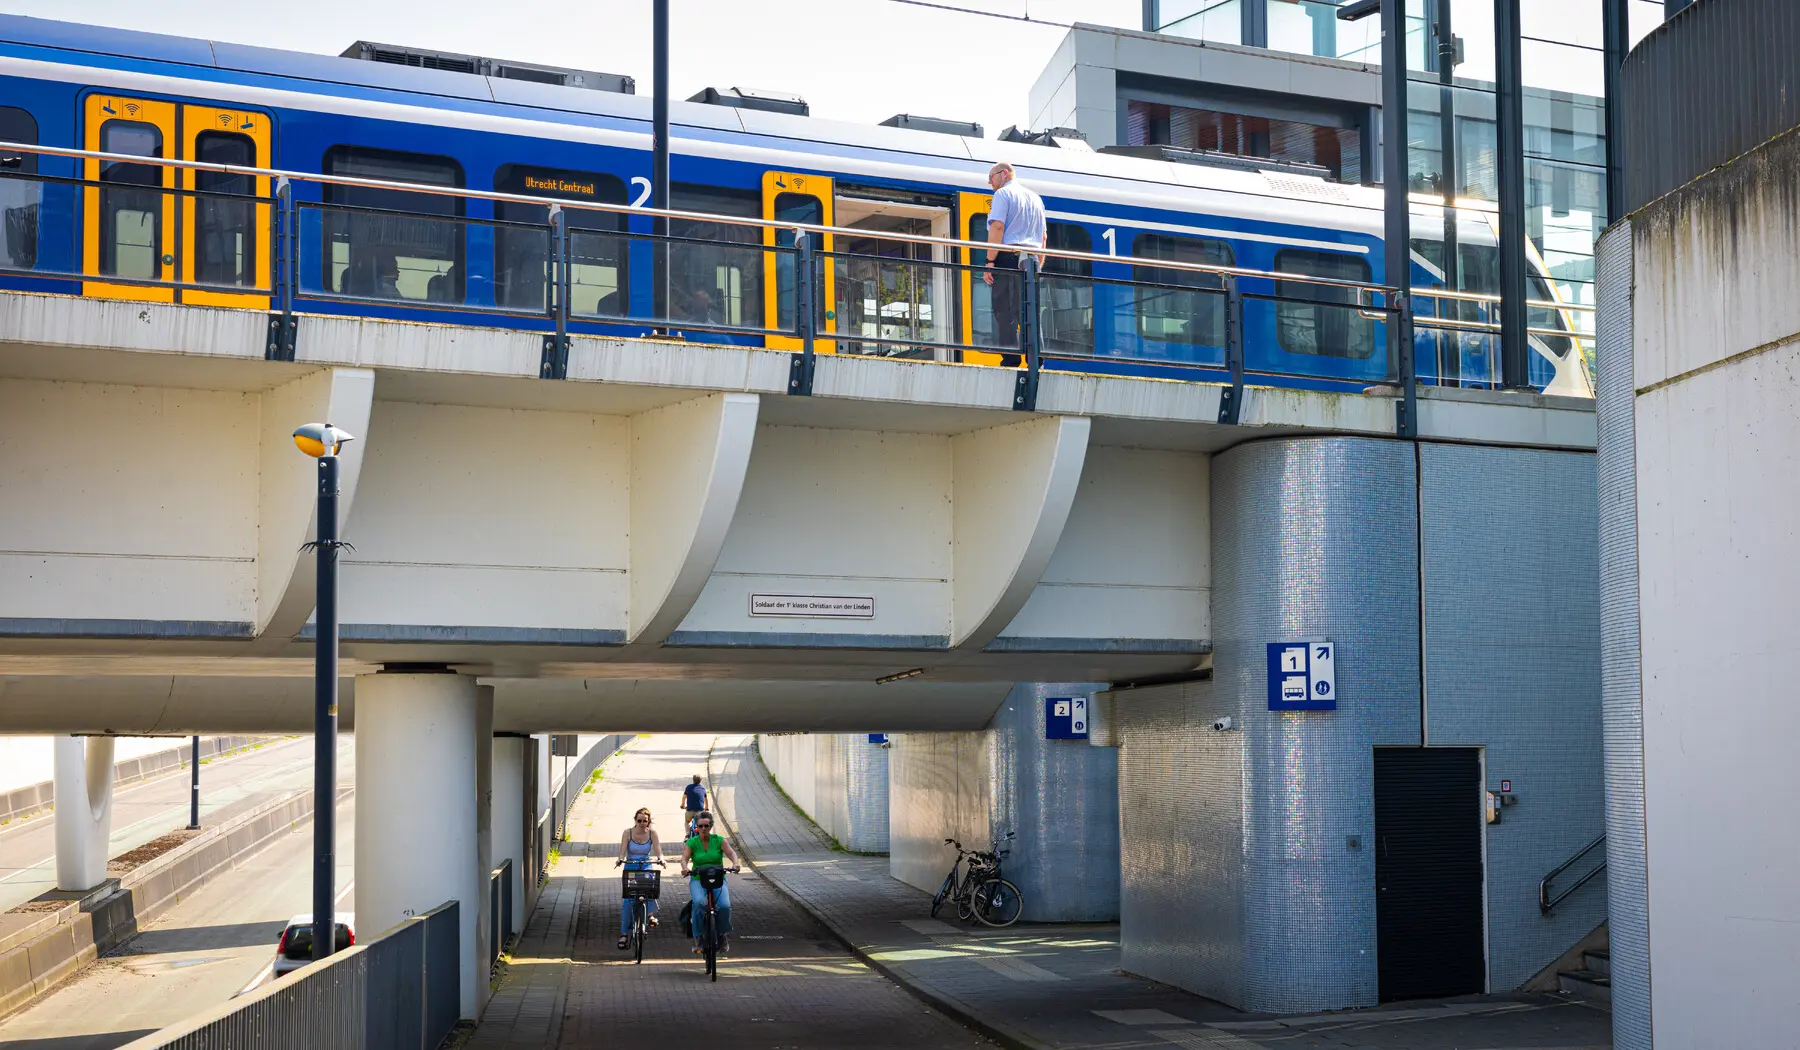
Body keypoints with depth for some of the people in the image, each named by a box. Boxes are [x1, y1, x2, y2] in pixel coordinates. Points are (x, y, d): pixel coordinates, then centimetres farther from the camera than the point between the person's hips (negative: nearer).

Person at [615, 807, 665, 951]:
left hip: (646, 867, 0)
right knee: (627, 900, -11)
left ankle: (651, 914, -17)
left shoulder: (652, 833, -3)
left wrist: (660, 859, -33)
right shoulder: (628, 832, -4)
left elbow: (658, 850, -11)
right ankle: (624, 933, -4)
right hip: (630, 868, 0)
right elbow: (622, 851, -11)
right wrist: (620, 859, -33)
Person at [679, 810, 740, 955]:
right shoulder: (691, 842, 2)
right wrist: (685, 867, -36)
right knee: (699, 902, -33)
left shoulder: (719, 840, 3)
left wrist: (734, 864, -34)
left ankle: (723, 934, -1)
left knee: (725, 905, -27)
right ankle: (698, 938, -20)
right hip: (698, 880, 0)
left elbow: (731, 852, -12)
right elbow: (684, 857, -13)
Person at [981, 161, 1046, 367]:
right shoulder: (1035, 198, 22)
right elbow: (1043, 236, 22)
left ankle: (1010, 361, -15)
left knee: (1005, 311, -8)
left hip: (1009, 257, -7)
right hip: (1031, 260, 7)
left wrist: (990, 261, -15)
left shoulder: (1003, 194, 0)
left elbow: (997, 227, -12)